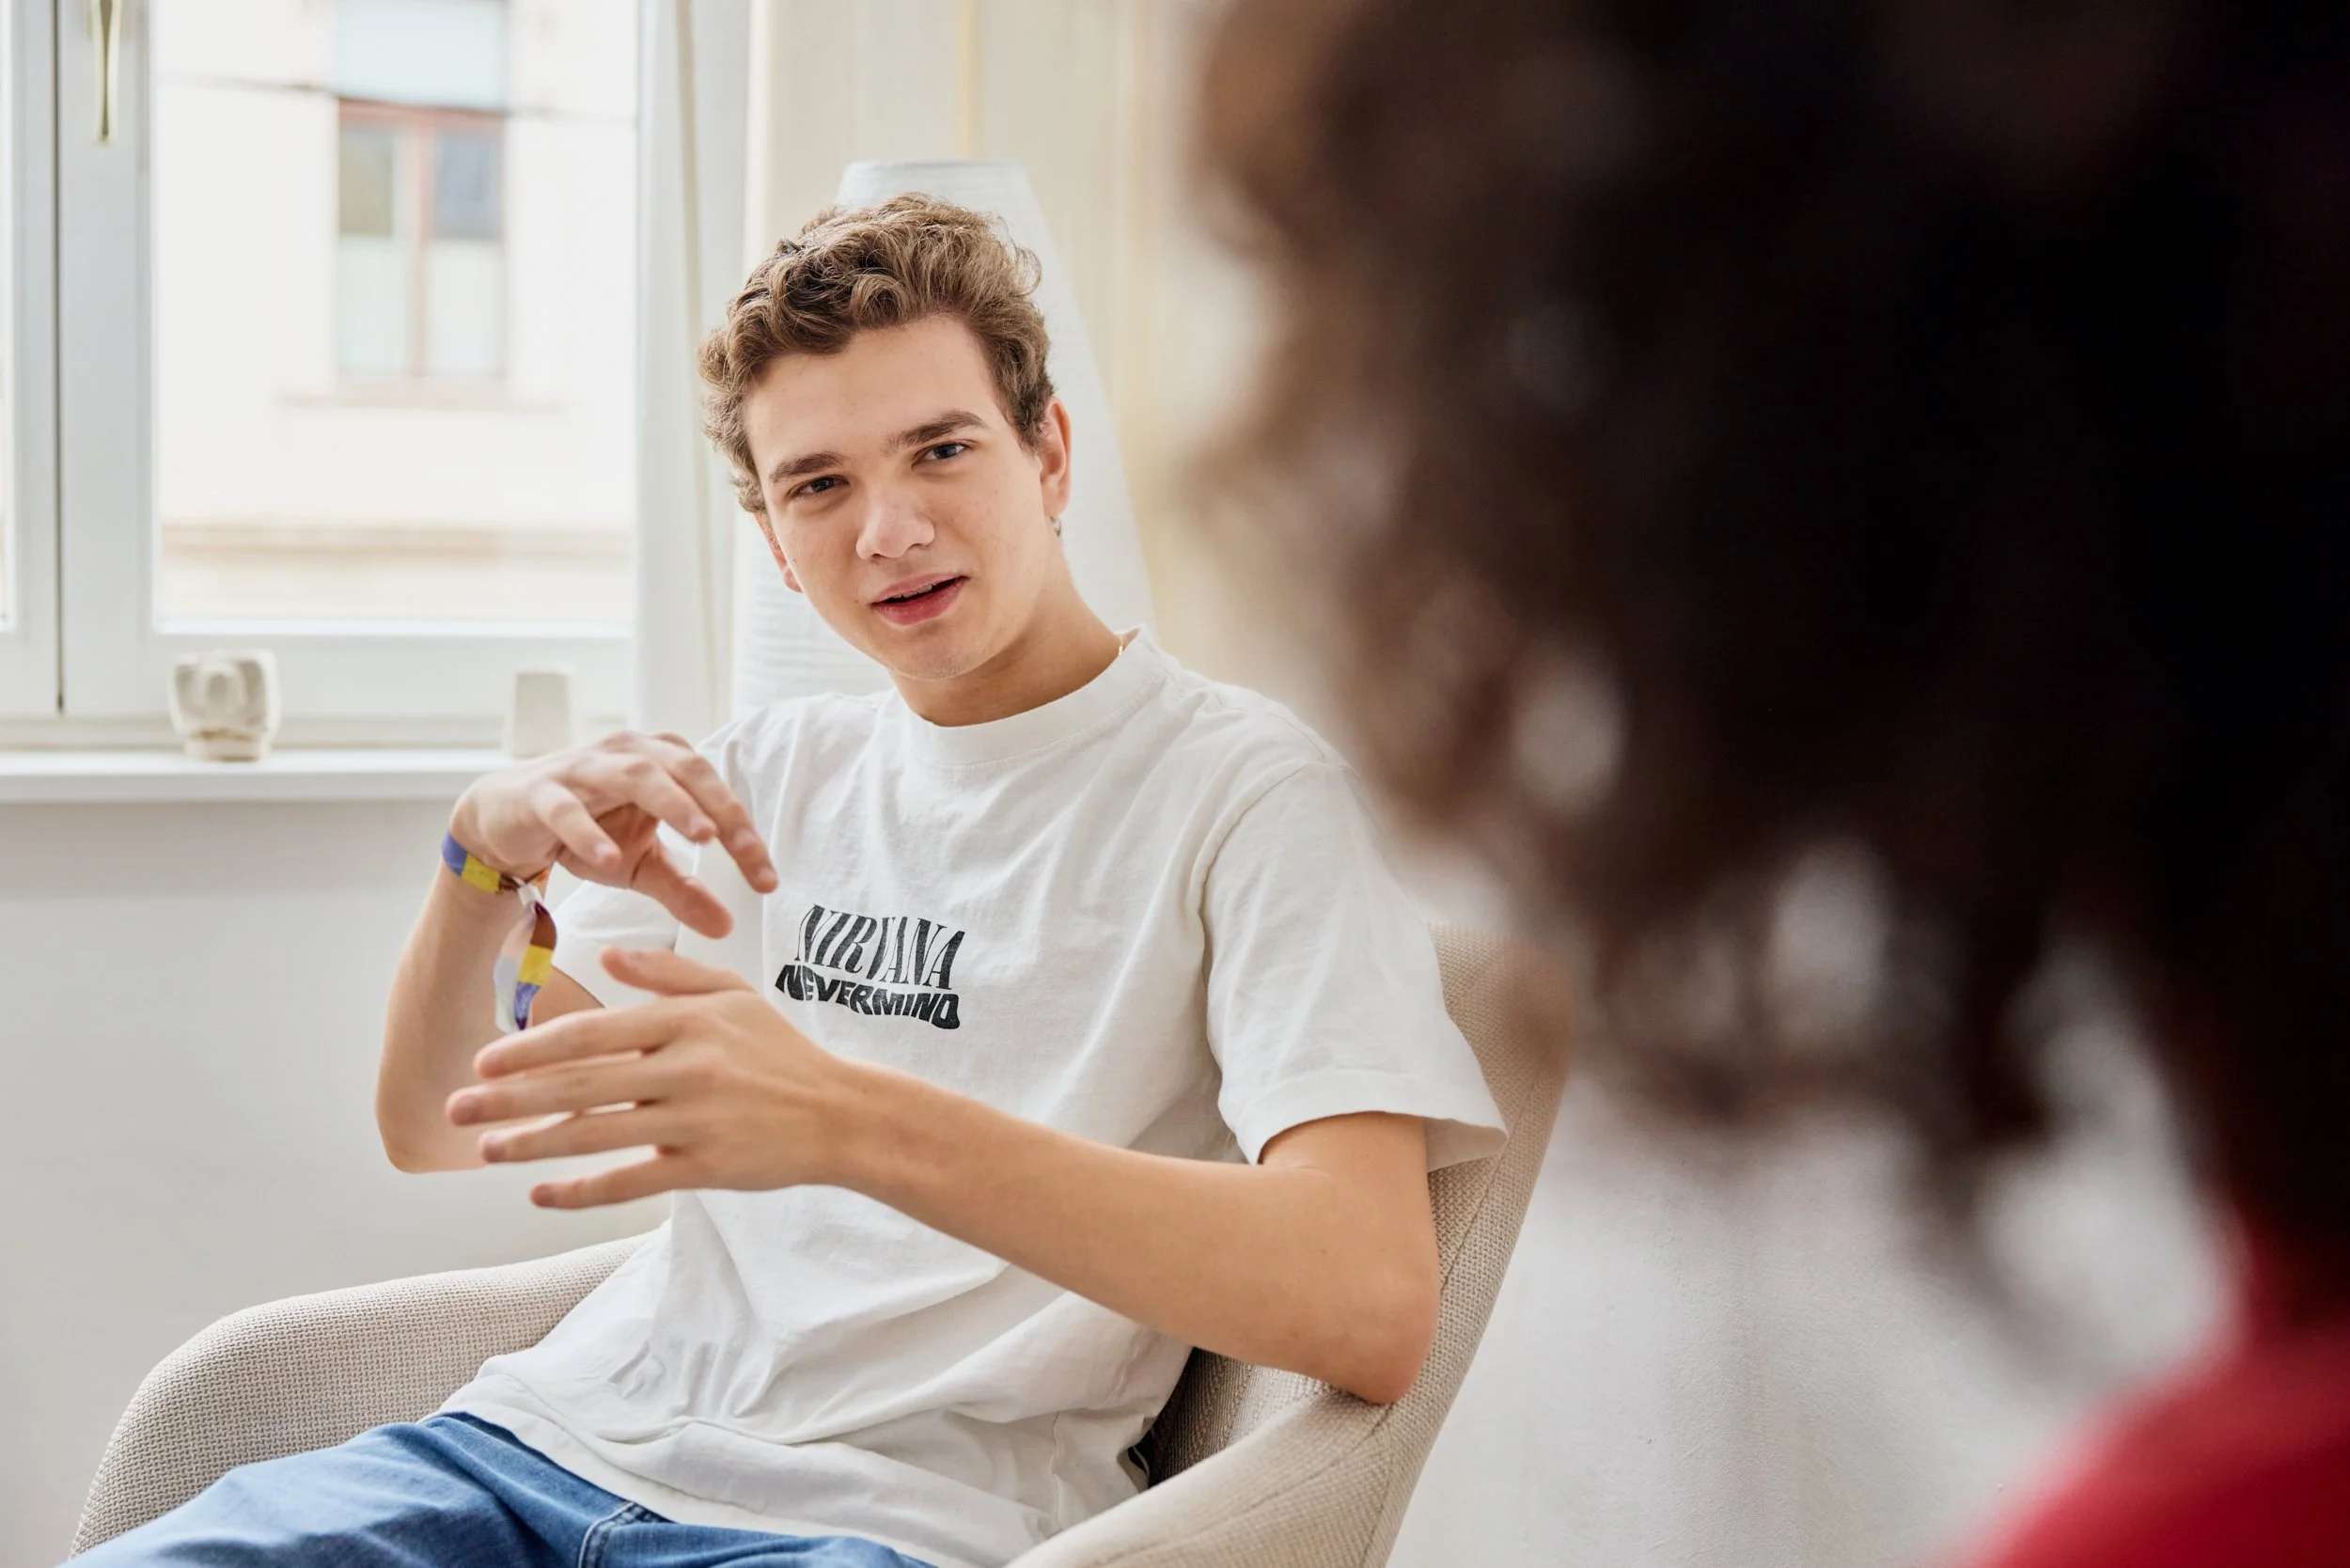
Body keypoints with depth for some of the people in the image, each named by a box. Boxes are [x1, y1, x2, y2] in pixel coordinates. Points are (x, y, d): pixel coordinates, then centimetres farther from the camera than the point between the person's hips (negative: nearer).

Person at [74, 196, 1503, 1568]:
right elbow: (440, 1135, 16)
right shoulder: (777, 769, 18)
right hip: (562, 1432, 6)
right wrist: (488, 859, -6)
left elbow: (1374, 1312, -18)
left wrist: (854, 1123, -29)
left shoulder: (1242, 786, -3)